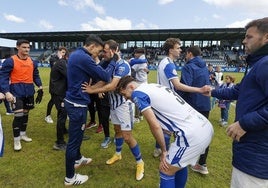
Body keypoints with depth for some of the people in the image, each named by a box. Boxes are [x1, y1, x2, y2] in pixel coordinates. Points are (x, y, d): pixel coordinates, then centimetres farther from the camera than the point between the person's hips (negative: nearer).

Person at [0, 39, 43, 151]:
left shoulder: (32, 62, 6)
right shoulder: (10, 61, -11)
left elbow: (36, 75, 14)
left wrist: (40, 87, 1)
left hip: (29, 92, 6)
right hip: (16, 92, -5)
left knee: (25, 113, 15)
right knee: (18, 115, -8)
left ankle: (23, 134, 33)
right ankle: (16, 139, 9)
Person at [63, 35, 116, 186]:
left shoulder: (76, 54, 9)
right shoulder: (84, 58, -22)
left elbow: (95, 71, 13)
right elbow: (105, 76, -17)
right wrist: (114, 61, -5)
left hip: (73, 101, 10)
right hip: (78, 104, -10)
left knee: (78, 134, 26)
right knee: (74, 139, 3)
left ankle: (78, 159, 47)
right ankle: (70, 177, 19)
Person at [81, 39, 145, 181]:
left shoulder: (122, 65, -22)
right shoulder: (110, 64, 5)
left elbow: (112, 86, -28)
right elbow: (103, 81, 2)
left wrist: (92, 91, -23)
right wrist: (89, 87, -12)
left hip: (124, 103, -8)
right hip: (113, 102, 8)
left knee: (127, 136, -5)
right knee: (117, 130, 21)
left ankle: (140, 162, 14)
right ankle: (118, 154, 42)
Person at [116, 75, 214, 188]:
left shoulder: (137, 93, -5)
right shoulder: (154, 86, 20)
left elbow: (155, 126, -11)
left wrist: (164, 151, 4)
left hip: (192, 134, -9)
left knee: (166, 170, 9)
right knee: (179, 163, 29)